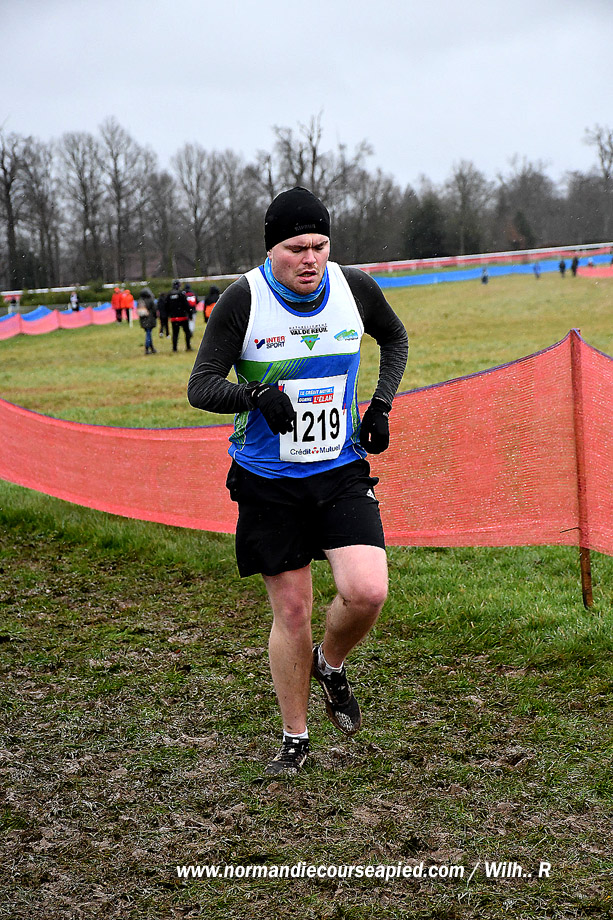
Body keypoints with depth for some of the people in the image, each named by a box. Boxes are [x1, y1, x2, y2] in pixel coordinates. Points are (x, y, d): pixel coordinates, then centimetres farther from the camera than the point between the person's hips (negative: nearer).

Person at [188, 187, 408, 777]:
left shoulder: (355, 289, -3)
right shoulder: (243, 301, -12)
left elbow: (395, 338, 18)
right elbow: (201, 386, -13)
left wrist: (381, 404, 3)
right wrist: (256, 395, -33)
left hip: (342, 470, 2)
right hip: (268, 480, -1)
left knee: (367, 592, -17)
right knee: (291, 613, 4)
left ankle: (330, 664, 17)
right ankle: (295, 739, 24)